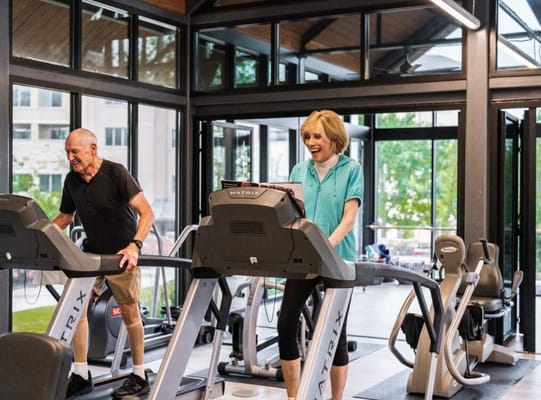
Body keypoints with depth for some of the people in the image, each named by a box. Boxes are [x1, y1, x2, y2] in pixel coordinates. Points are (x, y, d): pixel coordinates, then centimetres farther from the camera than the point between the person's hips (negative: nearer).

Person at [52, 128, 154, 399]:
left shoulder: (116, 174, -18)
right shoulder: (72, 180, 1)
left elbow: (147, 213, -25)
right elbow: (64, 218, 14)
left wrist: (135, 245, -39)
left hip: (122, 254, -5)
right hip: (91, 252, 6)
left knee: (129, 313, 2)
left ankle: (139, 376, 16)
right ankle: (81, 375, 6)